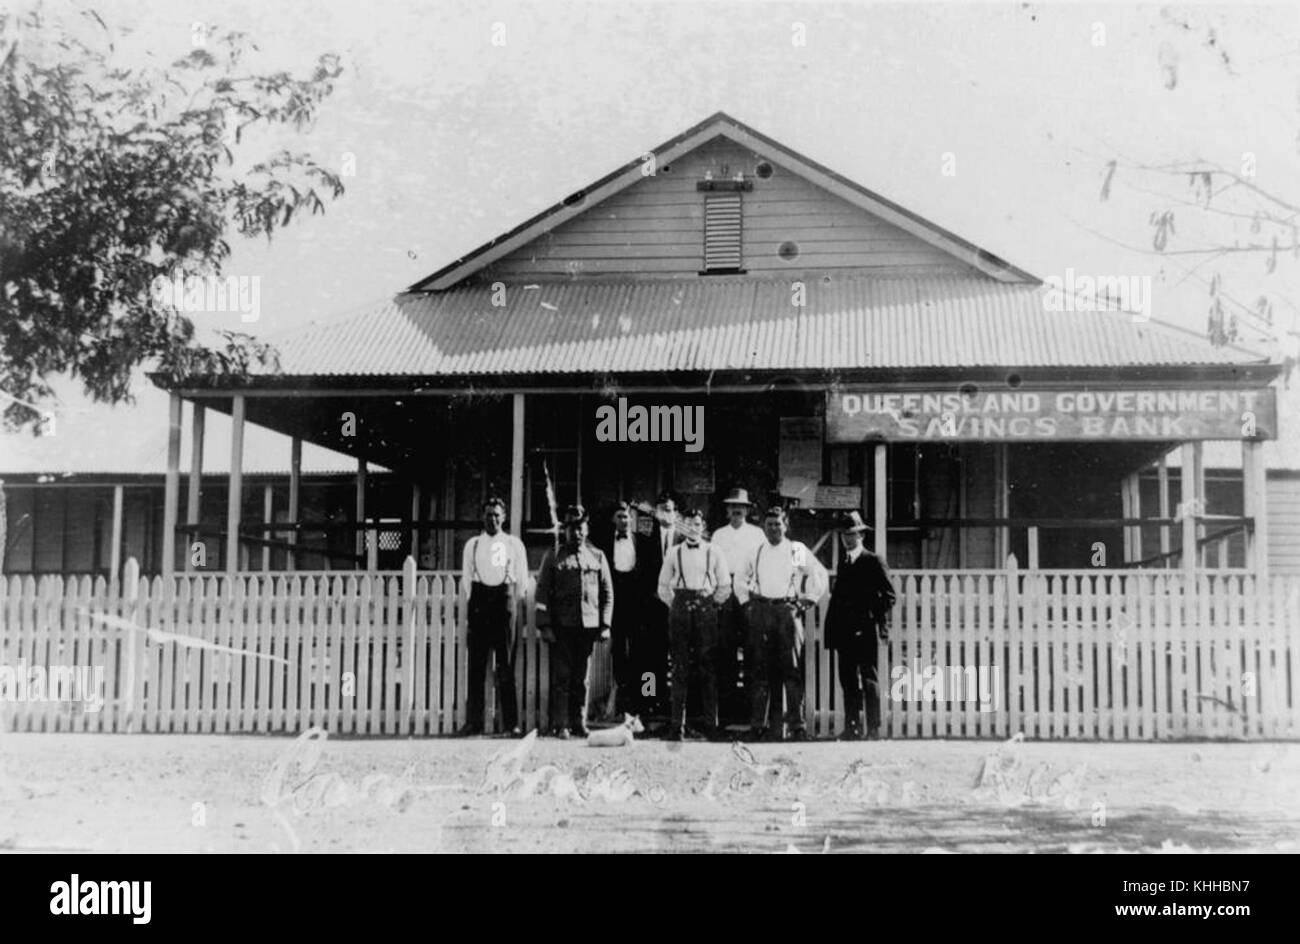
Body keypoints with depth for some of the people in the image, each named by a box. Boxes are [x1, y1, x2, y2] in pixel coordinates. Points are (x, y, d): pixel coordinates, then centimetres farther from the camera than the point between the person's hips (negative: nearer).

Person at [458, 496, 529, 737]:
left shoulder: (514, 544, 8)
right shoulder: (472, 544, 13)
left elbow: (522, 580, 9)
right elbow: (465, 579, 13)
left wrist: (517, 606, 2)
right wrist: (468, 607, 5)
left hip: (504, 600, -1)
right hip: (479, 601, 1)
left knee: (506, 667, -1)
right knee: (476, 666, 1)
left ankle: (512, 723, 2)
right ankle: (473, 721, 5)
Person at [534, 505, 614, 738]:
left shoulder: (597, 557, 11)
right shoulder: (553, 556, 4)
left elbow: (607, 593, 12)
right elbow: (542, 592, 2)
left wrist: (605, 624, 4)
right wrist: (544, 625, -6)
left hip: (588, 625, 2)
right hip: (561, 625, -2)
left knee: (581, 677, 7)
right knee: (561, 677, -3)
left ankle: (579, 721, 15)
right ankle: (561, 724, -1)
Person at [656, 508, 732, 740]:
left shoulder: (713, 553, 7)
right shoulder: (674, 554, 9)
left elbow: (725, 586, 10)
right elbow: (663, 586, 15)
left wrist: (711, 603, 4)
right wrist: (675, 605, 7)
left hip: (706, 610, 0)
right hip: (680, 611, 1)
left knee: (708, 669, -1)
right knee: (680, 669, -1)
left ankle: (710, 725, 4)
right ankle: (677, 726, 1)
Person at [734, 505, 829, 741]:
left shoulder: (798, 550, 7)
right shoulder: (756, 553, 14)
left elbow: (820, 577, 10)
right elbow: (741, 582, 25)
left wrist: (806, 601, 3)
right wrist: (747, 602, 13)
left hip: (788, 610, -2)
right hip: (760, 611, 2)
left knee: (792, 669, -6)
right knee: (760, 669, 0)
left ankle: (797, 725, -4)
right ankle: (758, 724, 3)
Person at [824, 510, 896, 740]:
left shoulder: (874, 562, -1)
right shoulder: (843, 563, 17)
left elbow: (888, 595, -4)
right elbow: (837, 596, 15)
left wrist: (878, 619, -12)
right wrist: (831, 629, 8)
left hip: (865, 631, -6)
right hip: (844, 632, 6)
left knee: (869, 680, -4)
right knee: (848, 681, 6)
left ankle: (874, 729, -2)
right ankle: (852, 728, 11)